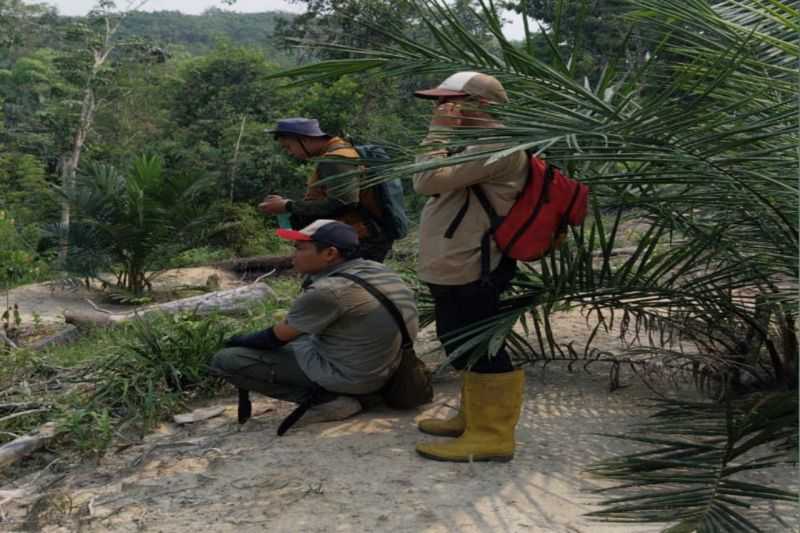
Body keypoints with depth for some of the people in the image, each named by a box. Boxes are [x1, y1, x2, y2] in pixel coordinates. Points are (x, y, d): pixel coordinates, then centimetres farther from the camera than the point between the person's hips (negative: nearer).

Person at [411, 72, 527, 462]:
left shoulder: (496, 145, -17)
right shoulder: (482, 145, 19)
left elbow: (428, 181, -22)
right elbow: (435, 184, 17)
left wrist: (439, 132, -14)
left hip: (468, 271, -11)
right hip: (459, 268, 11)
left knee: (478, 351, -4)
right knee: (468, 346, 19)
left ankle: (491, 435, 6)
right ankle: (473, 419, 33)